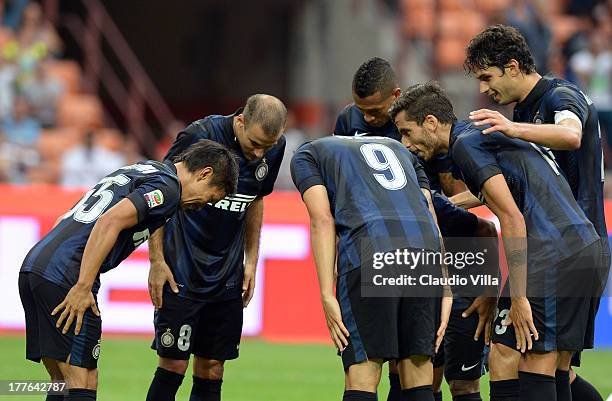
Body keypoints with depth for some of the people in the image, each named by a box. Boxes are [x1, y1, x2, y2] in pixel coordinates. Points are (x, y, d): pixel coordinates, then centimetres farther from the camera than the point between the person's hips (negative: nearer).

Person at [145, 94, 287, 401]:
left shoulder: (274, 148, -1)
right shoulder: (199, 136, -18)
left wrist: (251, 261, 13)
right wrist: (157, 261, -9)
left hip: (227, 279, 5)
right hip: (181, 274, -5)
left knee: (211, 370, 5)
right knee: (174, 365, -5)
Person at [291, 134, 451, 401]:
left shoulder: (306, 155, 25)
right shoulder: (396, 147, 37)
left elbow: (323, 220, 7)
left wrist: (327, 295, 1)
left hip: (370, 252, -4)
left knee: (362, 377, -3)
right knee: (418, 373, 9)